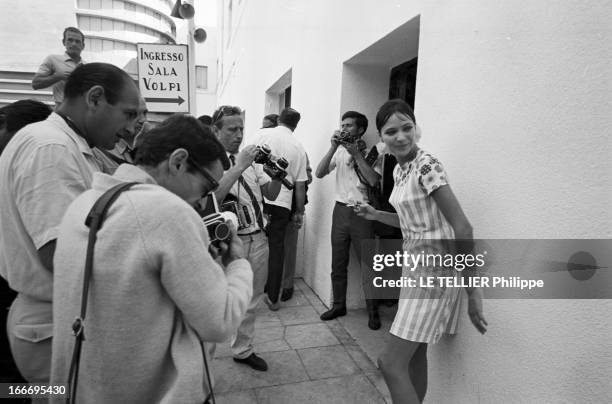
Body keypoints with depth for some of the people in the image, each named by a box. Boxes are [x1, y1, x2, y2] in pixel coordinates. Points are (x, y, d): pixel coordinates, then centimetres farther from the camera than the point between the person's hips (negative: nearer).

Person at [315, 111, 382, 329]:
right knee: (338, 262, 12)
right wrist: (333, 147, -12)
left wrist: (357, 154, -17)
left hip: (362, 212, -3)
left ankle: (372, 310, 18)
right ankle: (338, 305, 28)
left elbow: (374, 181, -18)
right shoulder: (339, 151, 6)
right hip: (341, 210, 4)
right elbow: (319, 173, -4)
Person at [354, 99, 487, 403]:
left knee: (391, 364, -4)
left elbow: (462, 228, -23)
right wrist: (375, 215, 8)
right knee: (414, 356, 19)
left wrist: (473, 290, -23)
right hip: (415, 267, 8)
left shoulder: (427, 166, -19)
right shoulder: (399, 170, 7)